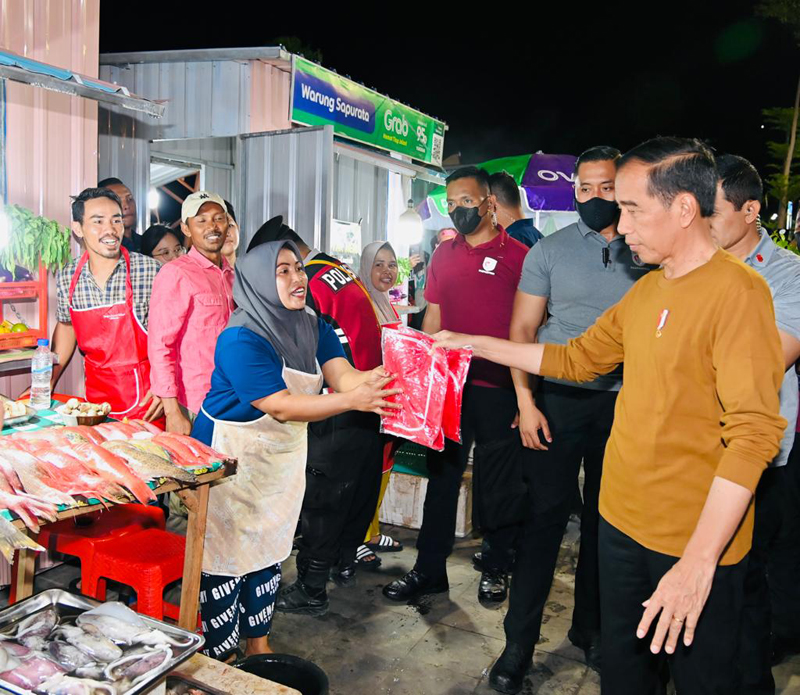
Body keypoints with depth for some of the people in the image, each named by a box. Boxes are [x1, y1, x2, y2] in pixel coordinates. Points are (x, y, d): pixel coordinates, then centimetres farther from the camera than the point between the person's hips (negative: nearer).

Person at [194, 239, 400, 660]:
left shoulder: (314, 327, -1)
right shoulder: (241, 340, -24)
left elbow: (343, 376, -14)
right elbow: (281, 406, -29)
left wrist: (385, 374, -35)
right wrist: (353, 400, -39)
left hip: (284, 453, 7)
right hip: (231, 456, -7)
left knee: (268, 549, 17)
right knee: (226, 552, 2)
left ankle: (259, 645, 34)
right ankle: (218, 658, 20)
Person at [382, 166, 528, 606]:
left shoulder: (517, 256, -6)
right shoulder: (444, 254, 9)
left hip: (497, 387, -4)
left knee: (497, 482, 10)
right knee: (441, 476, 11)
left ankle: (496, 569, 28)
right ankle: (429, 570, 23)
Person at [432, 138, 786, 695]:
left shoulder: (736, 290, -18)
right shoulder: (646, 289, 9)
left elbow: (754, 432, -23)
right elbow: (578, 358, 16)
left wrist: (699, 560, -25)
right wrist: (474, 344, 14)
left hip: (697, 542, -7)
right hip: (623, 521, 7)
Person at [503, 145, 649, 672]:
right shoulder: (549, 251, 1)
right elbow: (523, 330, -1)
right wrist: (526, 402, -10)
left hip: (622, 403, 2)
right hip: (559, 399, -2)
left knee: (605, 516, 12)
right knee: (546, 513, 0)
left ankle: (591, 628, 30)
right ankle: (521, 634, 15)